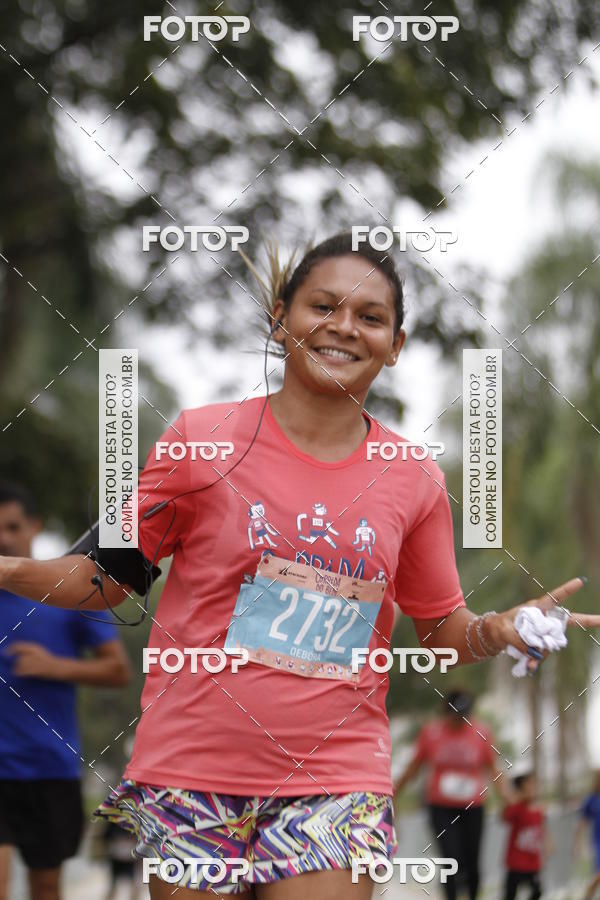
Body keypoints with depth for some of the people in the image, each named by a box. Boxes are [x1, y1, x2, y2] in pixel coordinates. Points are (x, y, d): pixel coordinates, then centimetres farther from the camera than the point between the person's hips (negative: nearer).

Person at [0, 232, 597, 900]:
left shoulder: (414, 480, 5)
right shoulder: (202, 438, -1)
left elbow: (441, 629, 14)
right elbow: (109, 579, 5)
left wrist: (496, 631, -7)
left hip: (336, 781, 1)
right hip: (192, 768, -1)